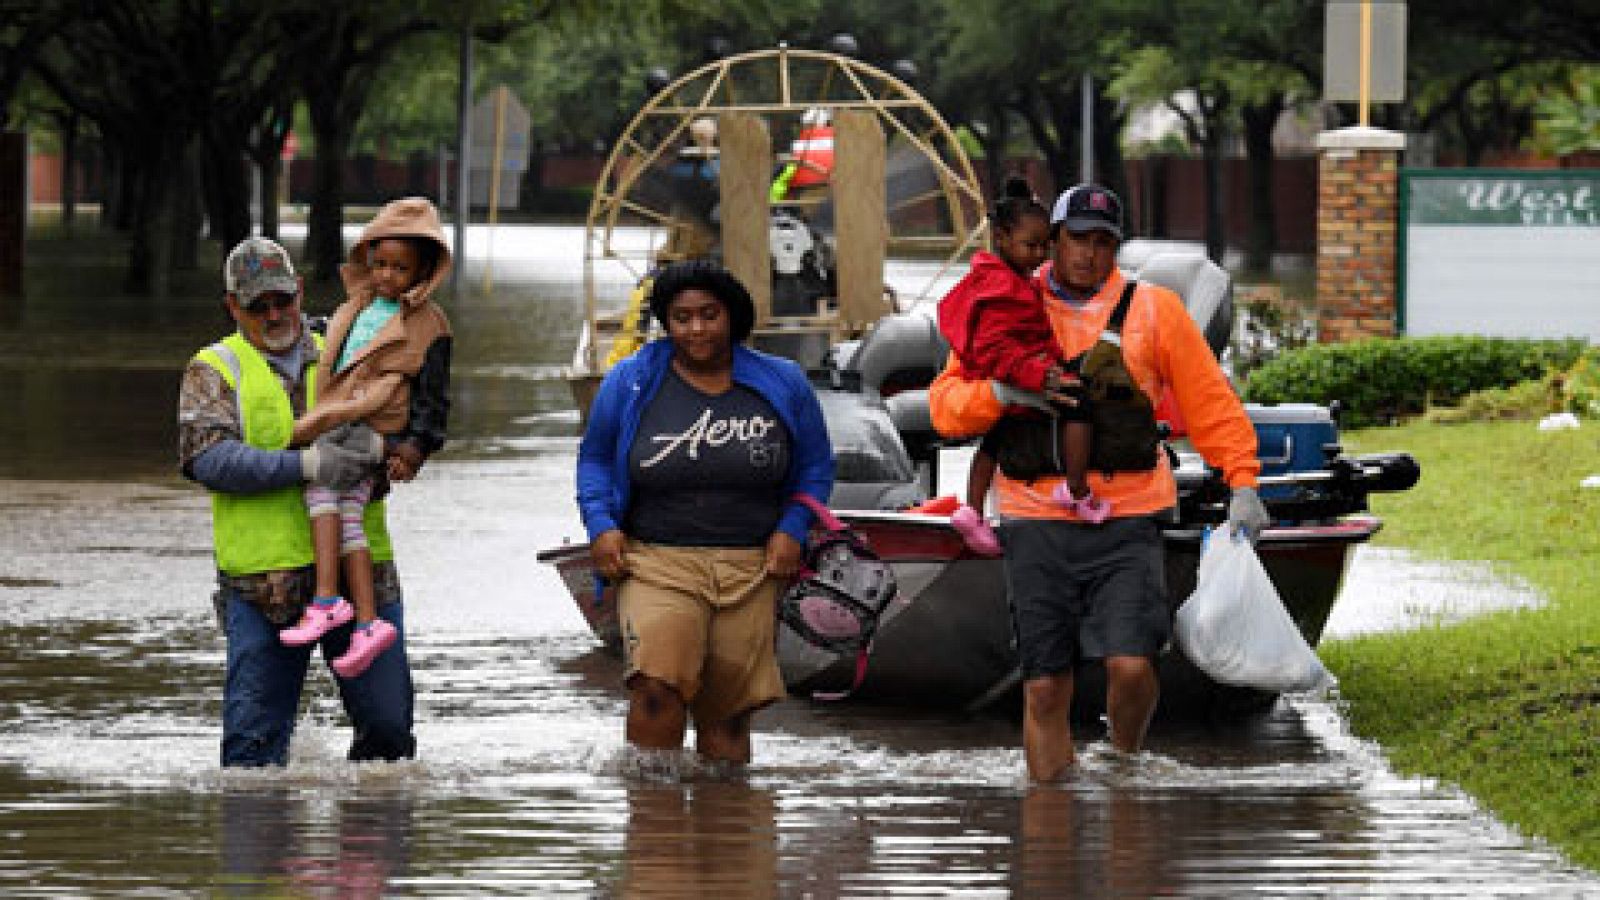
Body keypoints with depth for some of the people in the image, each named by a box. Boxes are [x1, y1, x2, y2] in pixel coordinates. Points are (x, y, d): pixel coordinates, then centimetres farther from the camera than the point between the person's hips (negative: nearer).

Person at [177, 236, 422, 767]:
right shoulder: (214, 370, 6)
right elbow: (207, 458, -10)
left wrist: (376, 442, -18)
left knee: (389, 723, 3)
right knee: (254, 739, -3)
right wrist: (304, 465, -20)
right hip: (262, 578, -3)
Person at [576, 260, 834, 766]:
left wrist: (792, 530, 2)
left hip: (751, 569, 2)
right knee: (657, 688, -26)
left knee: (727, 716, 3)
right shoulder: (629, 383, 6)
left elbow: (815, 468, 18)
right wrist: (601, 525, 0)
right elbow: (594, 459, 17)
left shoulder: (782, 385, 8)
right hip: (657, 561, -2)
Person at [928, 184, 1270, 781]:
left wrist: (1242, 485, 2)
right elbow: (946, 403, 5)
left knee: (1131, 663, -16)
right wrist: (1001, 390, -14)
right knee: (1044, 687, 1)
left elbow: (1209, 400, 9)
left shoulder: (1153, 310, 7)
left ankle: (1126, 761, 13)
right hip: (1036, 522, 1)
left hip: (1126, 521, -1)